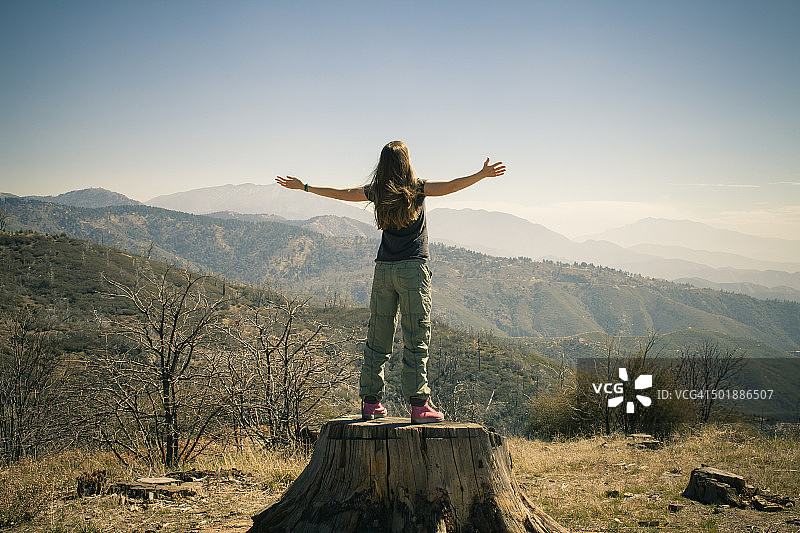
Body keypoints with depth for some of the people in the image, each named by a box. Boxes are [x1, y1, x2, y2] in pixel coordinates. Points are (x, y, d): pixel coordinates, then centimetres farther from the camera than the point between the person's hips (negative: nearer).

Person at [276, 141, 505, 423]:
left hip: (383, 270, 4)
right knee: (416, 340, -4)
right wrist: (482, 175, -13)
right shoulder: (416, 188, -3)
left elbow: (343, 193, 17)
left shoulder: (377, 192, 7)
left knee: (378, 338, 9)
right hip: (413, 268, -4)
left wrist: (304, 187, 29)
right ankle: (419, 405, -7)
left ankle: (370, 402, 13)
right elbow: (450, 186, -15)